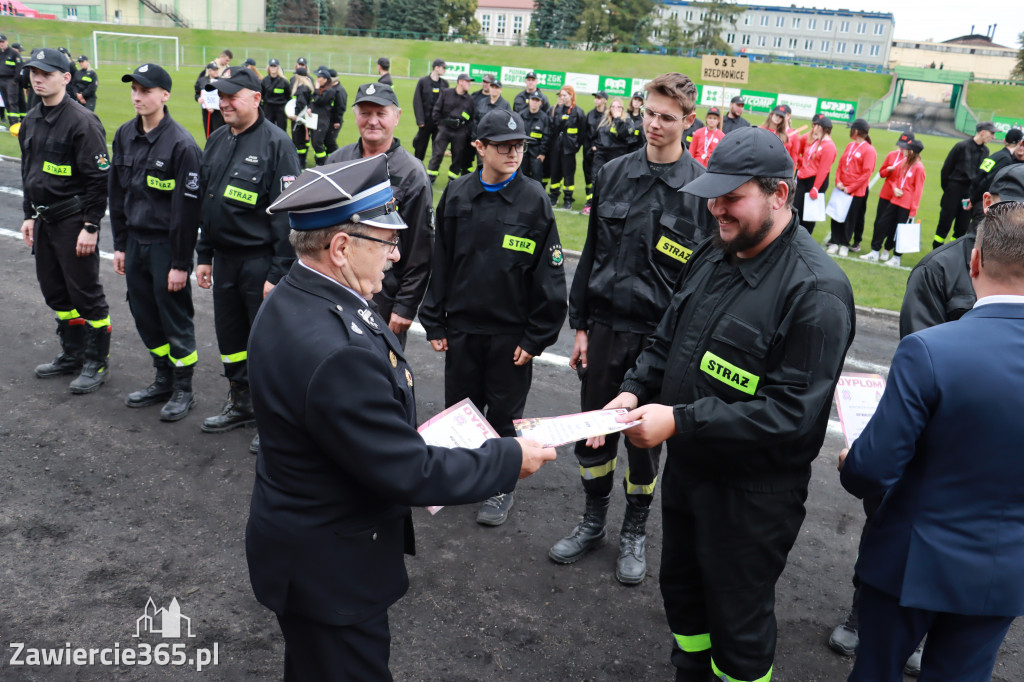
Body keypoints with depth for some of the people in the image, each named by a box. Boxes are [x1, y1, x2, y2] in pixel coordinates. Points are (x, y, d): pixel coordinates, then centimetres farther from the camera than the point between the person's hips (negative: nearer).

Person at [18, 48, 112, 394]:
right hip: (44, 222, 9)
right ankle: (72, 354, 30)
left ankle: (97, 362, 12)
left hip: (74, 222, -8)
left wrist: (90, 226, -19)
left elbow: (99, 178, -17)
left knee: (85, 293, -1)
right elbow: (28, 171, 20)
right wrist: (29, 215, 16)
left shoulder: (81, 121, -15)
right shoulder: (32, 120, 11)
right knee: (55, 291, 16)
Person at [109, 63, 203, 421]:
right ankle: (163, 380, 30)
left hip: (168, 245, -7)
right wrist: (120, 244, 11)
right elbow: (118, 194, 13)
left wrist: (180, 263, -16)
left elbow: (187, 207, -16)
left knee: (175, 318, 3)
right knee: (145, 315, 14)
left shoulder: (181, 143, -15)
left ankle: (183, 389, 17)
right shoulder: (125, 136, 6)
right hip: (135, 241, 7)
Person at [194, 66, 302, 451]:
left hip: (260, 263, -7)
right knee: (229, 336, 16)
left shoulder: (275, 143, -12)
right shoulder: (217, 142, 11)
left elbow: (286, 213, -16)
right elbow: (206, 202, 18)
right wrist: (204, 256, 15)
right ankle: (241, 404, 35)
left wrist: (279, 272, -19)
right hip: (224, 261, 8)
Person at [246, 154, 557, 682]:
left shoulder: (296, 299, -4)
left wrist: (410, 441, 3)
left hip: (302, 539, 9)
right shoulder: (336, 353, -36)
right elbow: (409, 475, -27)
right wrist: (509, 459, -16)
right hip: (327, 570, -9)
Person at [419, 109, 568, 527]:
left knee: (504, 413, 10)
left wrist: (537, 336, -10)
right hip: (461, 327, 3)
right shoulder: (456, 196, 0)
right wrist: (434, 322, 3)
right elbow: (440, 262, 4)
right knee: (458, 405, 15)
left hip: (511, 333, -3)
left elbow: (549, 274, -8)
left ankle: (502, 485, 29)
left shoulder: (534, 200, -9)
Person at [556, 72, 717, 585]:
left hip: (660, 335, -3)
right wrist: (580, 324, 6)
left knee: (644, 437, 10)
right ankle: (593, 523, 33)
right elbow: (591, 253, 8)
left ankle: (634, 532, 31)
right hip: (604, 327, 3)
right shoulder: (614, 174, 4)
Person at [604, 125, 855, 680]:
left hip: (752, 493, -8)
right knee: (682, 592, 26)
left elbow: (791, 413, -26)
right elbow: (667, 339, 12)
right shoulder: (711, 256, 2)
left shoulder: (816, 291, -23)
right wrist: (634, 390, -6)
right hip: (687, 468, 8)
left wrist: (680, 422, -29)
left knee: (738, 620, 12)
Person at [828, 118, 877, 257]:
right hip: (841, 188, 6)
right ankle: (835, 242, 11)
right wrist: (838, 181, -4)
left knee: (850, 218, 2)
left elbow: (866, 173, -13)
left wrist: (850, 188, -15)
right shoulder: (850, 146, 11)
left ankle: (845, 245, 10)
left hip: (857, 191, -6)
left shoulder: (869, 150, -9)